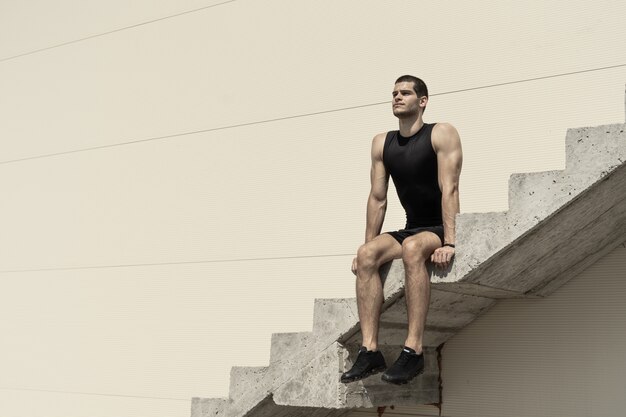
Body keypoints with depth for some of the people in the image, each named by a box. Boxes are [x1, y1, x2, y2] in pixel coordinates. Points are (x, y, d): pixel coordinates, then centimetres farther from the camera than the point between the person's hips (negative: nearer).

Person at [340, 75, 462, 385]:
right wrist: (367, 246, 3)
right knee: (367, 255, -24)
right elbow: (378, 199, 9)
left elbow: (449, 190, -18)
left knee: (412, 248, -38)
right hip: (412, 229, 5)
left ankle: (413, 351, -38)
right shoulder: (382, 143, 9)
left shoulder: (441, 134, -7)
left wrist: (449, 243, -27)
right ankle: (370, 351, -28)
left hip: (441, 229, -5)